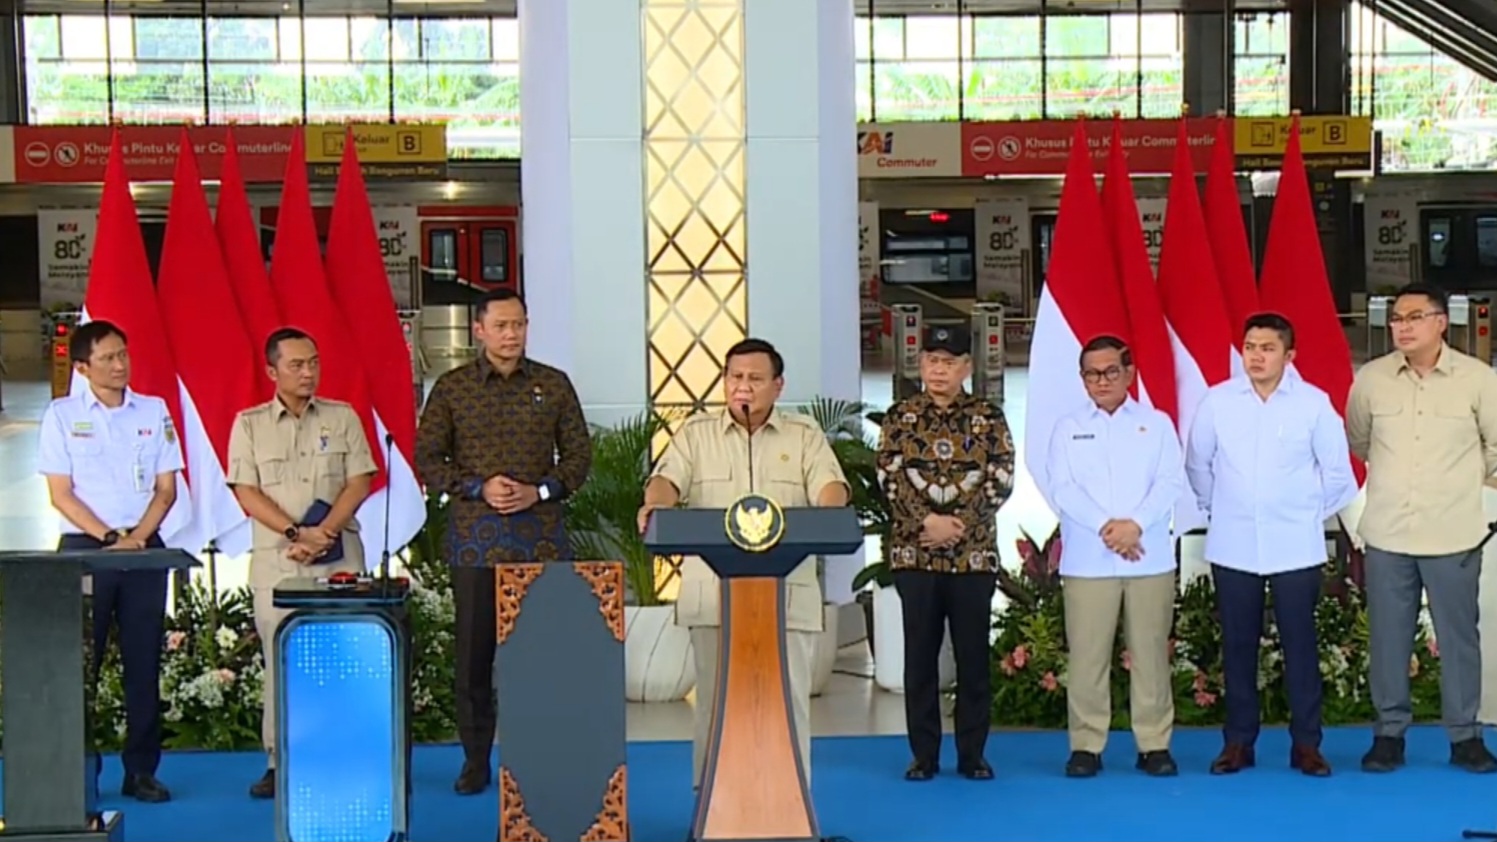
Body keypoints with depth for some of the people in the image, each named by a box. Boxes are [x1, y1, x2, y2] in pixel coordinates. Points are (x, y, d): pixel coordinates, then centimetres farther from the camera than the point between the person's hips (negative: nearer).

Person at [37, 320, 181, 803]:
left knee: (144, 661, 2)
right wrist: (110, 537, -12)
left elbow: (166, 489, 6)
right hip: (84, 548, -2)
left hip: (144, 549, 2)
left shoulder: (154, 412, 8)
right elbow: (60, 494, -2)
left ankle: (141, 770, 7)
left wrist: (135, 538, -9)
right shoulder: (62, 415, 2)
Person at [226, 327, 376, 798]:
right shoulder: (249, 424, 8)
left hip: (339, 557, 0)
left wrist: (323, 533, -11)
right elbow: (246, 492, 0)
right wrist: (297, 533, -12)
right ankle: (279, 761, 3)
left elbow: (359, 483, 3)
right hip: (276, 559, 0)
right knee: (280, 659, -1)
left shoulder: (343, 418, 10)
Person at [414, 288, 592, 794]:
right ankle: (476, 758, 13)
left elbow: (578, 456, 9)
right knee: (474, 648, 2)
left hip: (542, 536, 1)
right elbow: (427, 460, 3)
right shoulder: (451, 389, 4)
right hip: (475, 538, -1)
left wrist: (540, 491, -8)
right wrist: (479, 488, -11)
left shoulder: (554, 385, 8)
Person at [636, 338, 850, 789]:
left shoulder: (804, 435, 11)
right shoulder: (696, 432, 11)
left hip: (786, 595, 0)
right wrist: (655, 506, -26)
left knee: (788, 698, 1)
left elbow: (831, 486, -2)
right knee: (715, 698, 4)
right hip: (713, 593, 0)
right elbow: (668, 479, -3)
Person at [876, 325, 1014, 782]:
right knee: (920, 655, 4)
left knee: (973, 655, 4)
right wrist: (927, 521, -15)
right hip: (913, 553, 0)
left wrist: (959, 524, -13)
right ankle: (923, 754, 12)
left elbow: (1001, 480, -3)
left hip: (974, 554, 0)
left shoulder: (990, 418, 4)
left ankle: (972, 753, 13)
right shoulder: (900, 416, 5)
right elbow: (890, 477, -2)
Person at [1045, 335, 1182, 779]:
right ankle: (1086, 745, 7)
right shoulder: (1068, 428, 9)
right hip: (1087, 560, 0)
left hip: (1150, 559, 0)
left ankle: (1155, 744, 10)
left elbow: (1171, 482, -1)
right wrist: (1105, 527, -15)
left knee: (1151, 653, 3)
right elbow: (1062, 489, -2)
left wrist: (1135, 524, -16)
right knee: (1087, 655, -1)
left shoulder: (1157, 423, 10)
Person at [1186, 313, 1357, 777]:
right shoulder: (1217, 401, -3)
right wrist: (1217, 508, 10)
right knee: (1237, 644, 7)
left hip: (1295, 547, -1)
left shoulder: (1314, 403, -5)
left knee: (1300, 644, 4)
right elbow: (1197, 465, 9)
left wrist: (1312, 513, 8)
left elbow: (1337, 471, 5)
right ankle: (1238, 741, 16)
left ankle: (1306, 743, 12)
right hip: (1232, 547, 1)